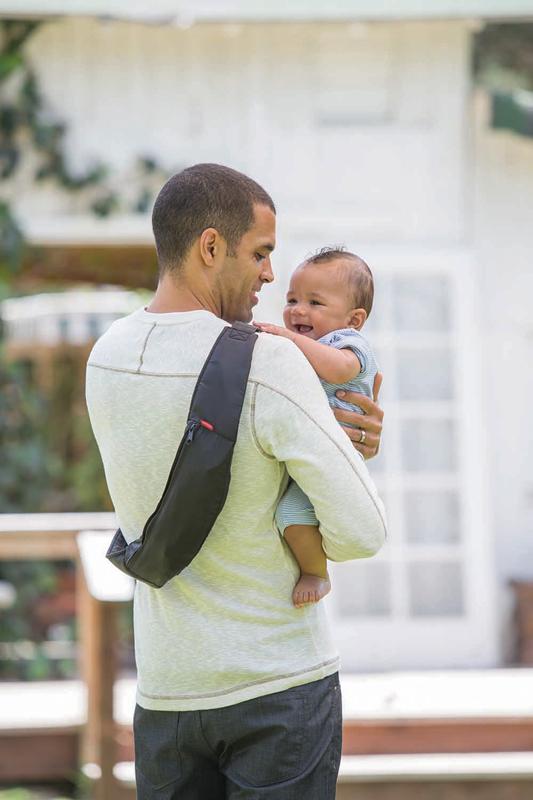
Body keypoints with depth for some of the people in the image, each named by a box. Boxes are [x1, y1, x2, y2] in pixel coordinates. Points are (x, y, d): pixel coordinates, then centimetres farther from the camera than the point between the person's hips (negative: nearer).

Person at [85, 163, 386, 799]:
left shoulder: (106, 359, 0)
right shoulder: (270, 366, -20)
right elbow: (362, 533, -18)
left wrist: (322, 432, 3)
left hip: (168, 689, 5)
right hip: (282, 682, -5)